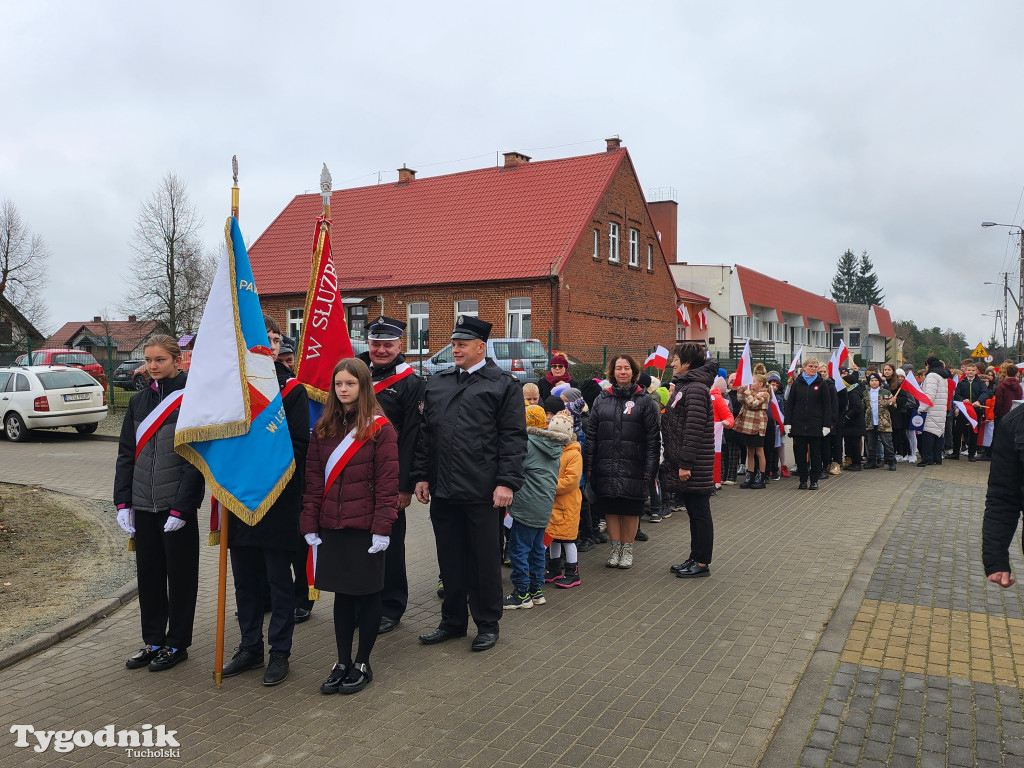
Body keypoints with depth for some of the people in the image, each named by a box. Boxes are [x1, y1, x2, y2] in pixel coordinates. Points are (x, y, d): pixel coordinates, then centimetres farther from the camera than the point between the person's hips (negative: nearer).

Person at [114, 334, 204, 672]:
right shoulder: (139, 401, 9)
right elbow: (126, 454, 12)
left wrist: (181, 507, -16)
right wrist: (123, 502, 4)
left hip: (177, 505, -6)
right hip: (144, 505, 6)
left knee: (180, 575, 6)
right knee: (148, 574, 13)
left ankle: (176, 644, 19)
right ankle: (153, 641, 27)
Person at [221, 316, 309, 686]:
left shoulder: (291, 389, -4)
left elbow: (299, 446, -9)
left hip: (278, 500, -4)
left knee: (279, 580, 5)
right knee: (245, 579, 13)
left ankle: (280, 652, 17)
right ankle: (250, 647, 27)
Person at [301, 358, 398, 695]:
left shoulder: (380, 427, -7)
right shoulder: (323, 428, 8)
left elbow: (387, 482, -10)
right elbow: (313, 479, 8)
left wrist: (382, 528, -14)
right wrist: (310, 523, 3)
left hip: (365, 526, -4)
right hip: (332, 526, 4)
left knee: (367, 593, 7)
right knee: (342, 594, 12)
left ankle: (362, 663, 20)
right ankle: (342, 663, 23)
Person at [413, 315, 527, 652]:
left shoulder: (504, 385, -2)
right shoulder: (437, 383, 14)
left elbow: (513, 438, -7)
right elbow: (425, 433, 15)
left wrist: (507, 482, -14)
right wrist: (421, 476, 8)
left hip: (484, 494, -5)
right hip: (443, 491, 5)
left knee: (485, 561, 7)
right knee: (450, 560, 14)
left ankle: (487, 624, 22)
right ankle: (453, 621, 28)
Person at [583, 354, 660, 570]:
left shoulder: (644, 400, 2)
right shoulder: (602, 400, 9)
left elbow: (653, 438, -2)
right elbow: (591, 434, 9)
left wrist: (650, 468, -8)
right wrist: (588, 465, 2)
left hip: (633, 466, -2)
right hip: (606, 465, 2)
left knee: (630, 508, 4)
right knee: (611, 507, 7)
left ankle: (627, 549, 20)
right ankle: (615, 548, 21)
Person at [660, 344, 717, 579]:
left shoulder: (695, 389, -16)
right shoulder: (683, 386, 15)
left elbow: (694, 429, -21)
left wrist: (686, 463, -22)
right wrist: (675, 460, 18)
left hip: (695, 465, -10)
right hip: (684, 463, 10)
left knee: (700, 513, -1)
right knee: (693, 512, 15)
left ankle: (702, 563, 8)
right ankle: (695, 558, 24)